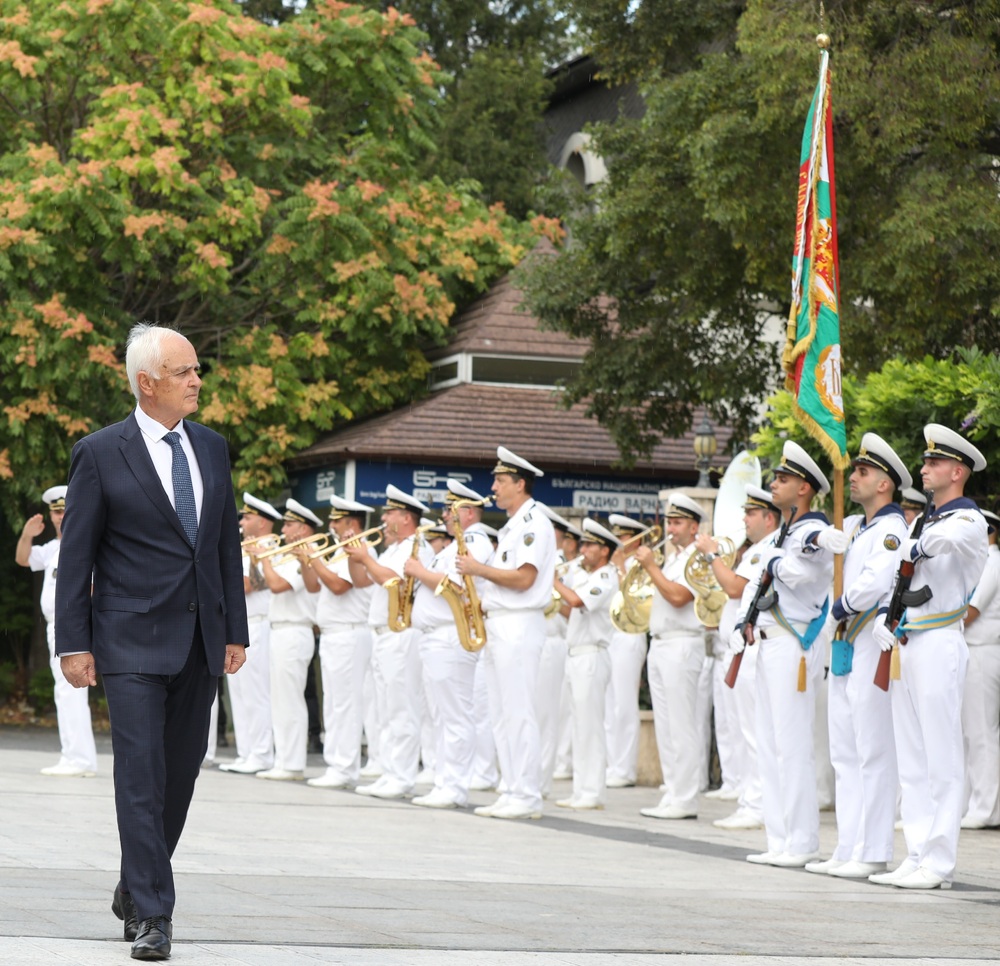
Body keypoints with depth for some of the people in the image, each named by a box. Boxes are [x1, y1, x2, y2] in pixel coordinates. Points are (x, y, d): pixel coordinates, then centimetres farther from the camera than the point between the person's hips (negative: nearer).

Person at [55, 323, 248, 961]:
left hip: (201, 641, 5)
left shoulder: (212, 447, 11)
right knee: (142, 774, -10)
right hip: (134, 642, -5)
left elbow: (227, 542, 14)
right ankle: (153, 915, -8)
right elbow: (76, 554, -3)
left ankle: (135, 890, 27)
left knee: (182, 771, 10)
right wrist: (74, 643, -8)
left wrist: (236, 632, 11)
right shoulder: (101, 453, -4)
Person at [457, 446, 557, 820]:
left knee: (518, 713, -10)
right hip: (497, 625, 10)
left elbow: (523, 579, -20)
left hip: (518, 627, -10)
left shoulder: (534, 524, -11)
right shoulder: (512, 526, 20)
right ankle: (513, 792, 12)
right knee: (501, 715, 9)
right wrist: (479, 594, 9)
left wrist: (478, 569, -13)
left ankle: (528, 797, -8)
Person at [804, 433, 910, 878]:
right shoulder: (852, 526, 17)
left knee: (874, 752, -7)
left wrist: (841, 607, -10)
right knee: (845, 753, 11)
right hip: (845, 646, 10)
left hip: (873, 646, -10)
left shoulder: (891, 528, -10)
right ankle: (848, 848, 15)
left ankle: (873, 853, -6)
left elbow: (877, 581, -23)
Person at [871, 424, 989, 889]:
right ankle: (917, 856, 12)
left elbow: (946, 539, -31)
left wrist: (916, 548, -13)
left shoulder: (969, 521, -6)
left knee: (941, 758, -7)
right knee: (910, 759, 8)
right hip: (906, 645, 9)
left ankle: (939, 863, -7)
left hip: (939, 646, -9)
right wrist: (883, 622, 1)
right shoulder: (921, 524, 20)